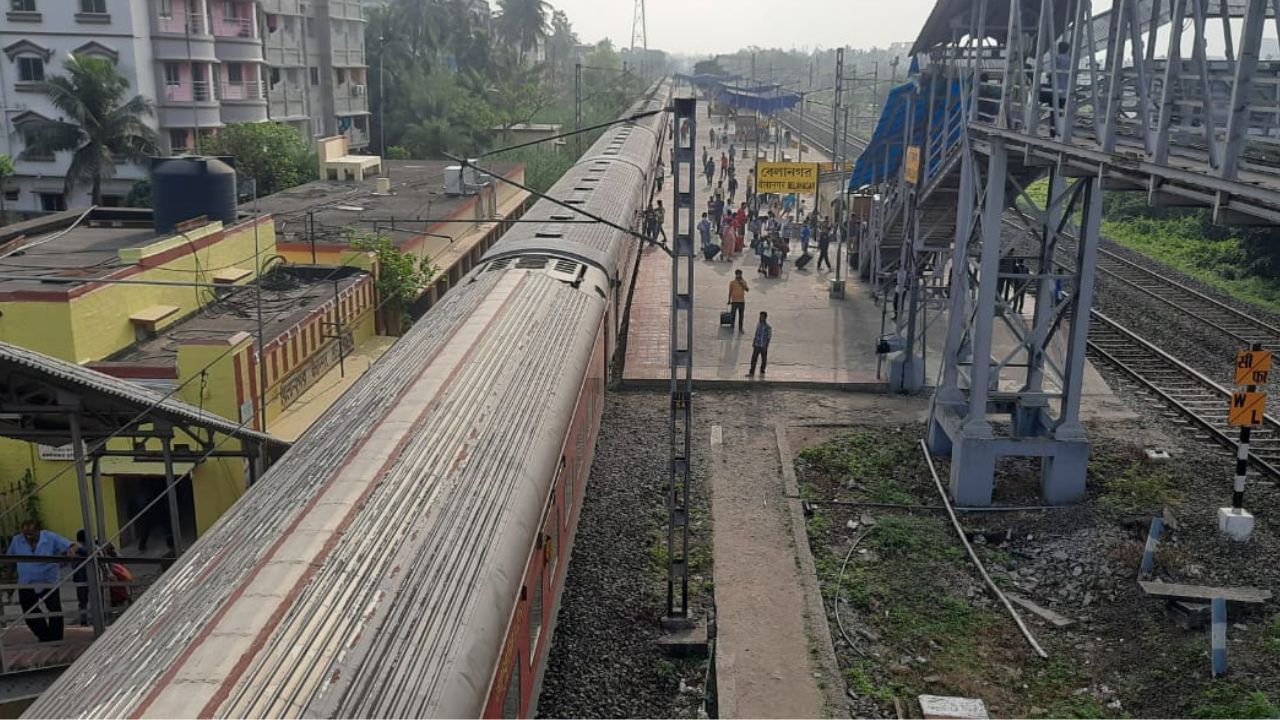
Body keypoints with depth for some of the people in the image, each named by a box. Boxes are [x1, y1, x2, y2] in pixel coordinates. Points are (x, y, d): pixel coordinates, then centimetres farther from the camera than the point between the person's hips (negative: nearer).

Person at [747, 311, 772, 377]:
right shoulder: (758, 325, 4)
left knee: (764, 360, 8)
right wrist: (753, 342, 15)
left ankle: (762, 373, 23)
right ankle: (751, 373, 7)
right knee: (753, 359, 1)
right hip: (757, 345, 4)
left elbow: (769, 337, -9)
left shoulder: (768, 327, -12)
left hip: (763, 346, -4)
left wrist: (766, 346, -13)